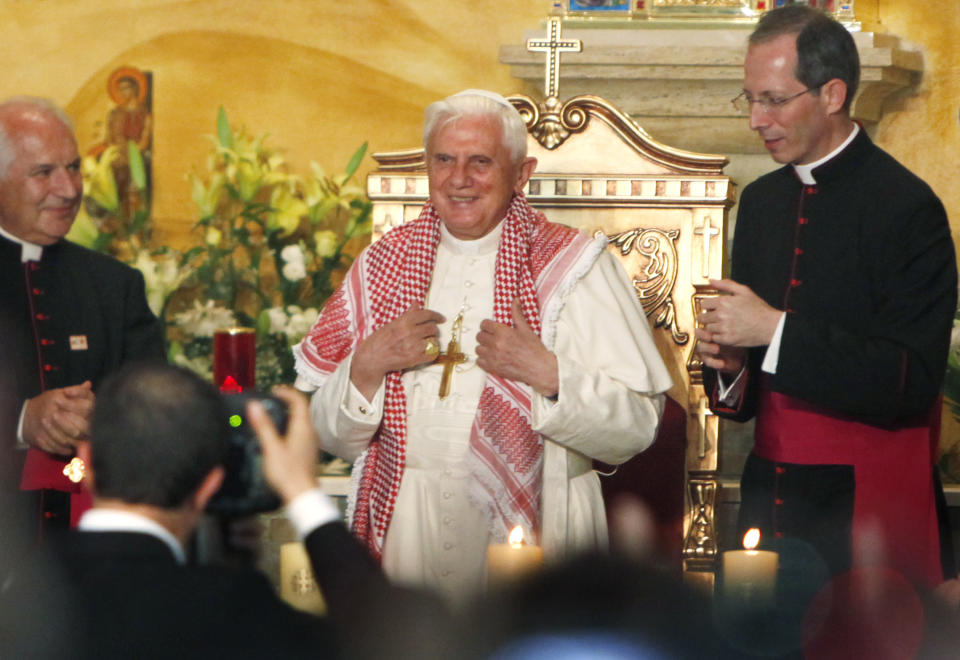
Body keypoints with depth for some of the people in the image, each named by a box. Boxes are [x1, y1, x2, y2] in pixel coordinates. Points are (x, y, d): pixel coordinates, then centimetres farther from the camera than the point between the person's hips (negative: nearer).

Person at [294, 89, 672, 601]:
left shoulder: (573, 267, 4)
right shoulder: (384, 266, 13)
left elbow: (637, 427, -5)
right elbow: (331, 437, 11)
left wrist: (548, 375, -15)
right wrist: (367, 365, -5)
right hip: (404, 534, 2)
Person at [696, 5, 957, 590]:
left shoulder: (906, 206, -11)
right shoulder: (761, 201, 13)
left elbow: (912, 382, -19)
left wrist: (776, 331, -20)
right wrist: (729, 364, -3)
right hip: (769, 495, 6)